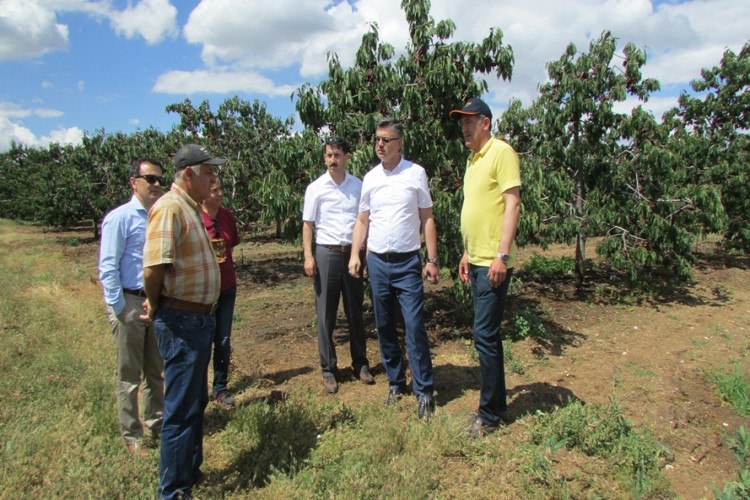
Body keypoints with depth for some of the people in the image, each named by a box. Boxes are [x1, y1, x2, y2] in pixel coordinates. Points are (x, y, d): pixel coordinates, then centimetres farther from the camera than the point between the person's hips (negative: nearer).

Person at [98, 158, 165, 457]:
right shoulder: (120, 218, -11)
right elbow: (108, 268, -13)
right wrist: (120, 309, -15)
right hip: (130, 303, -6)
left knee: (156, 371, 18)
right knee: (130, 376, 8)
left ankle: (156, 424, 34)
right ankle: (131, 436, 23)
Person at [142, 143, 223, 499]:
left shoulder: (191, 207, 13)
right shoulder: (170, 208, -18)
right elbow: (153, 269, -27)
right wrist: (156, 308, -10)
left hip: (198, 319, 10)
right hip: (181, 323, -10)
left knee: (196, 402, 21)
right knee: (181, 409, 2)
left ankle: (191, 471, 39)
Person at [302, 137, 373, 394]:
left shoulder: (358, 185, 5)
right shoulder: (316, 188, 0)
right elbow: (308, 224, 1)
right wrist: (308, 256, -8)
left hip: (352, 253, 2)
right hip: (326, 253, -1)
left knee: (355, 313, 11)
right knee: (326, 315, 4)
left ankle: (360, 364, 24)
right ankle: (328, 369, 15)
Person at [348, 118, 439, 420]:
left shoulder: (416, 173, -2)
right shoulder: (370, 178, 7)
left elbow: (427, 218, 0)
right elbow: (362, 220, 11)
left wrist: (432, 260, -5)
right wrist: (355, 255, 0)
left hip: (407, 262, -3)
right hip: (377, 261, 4)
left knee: (415, 327, -6)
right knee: (384, 327, 11)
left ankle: (424, 392, 6)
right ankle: (395, 383, 26)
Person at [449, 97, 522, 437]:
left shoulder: (501, 152, -9)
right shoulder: (473, 159, 18)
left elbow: (512, 205, -16)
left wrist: (501, 255, -21)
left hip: (493, 262, -9)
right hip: (476, 260, 9)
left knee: (485, 336, -5)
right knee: (488, 335, 15)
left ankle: (489, 415, 9)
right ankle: (497, 405, 28)